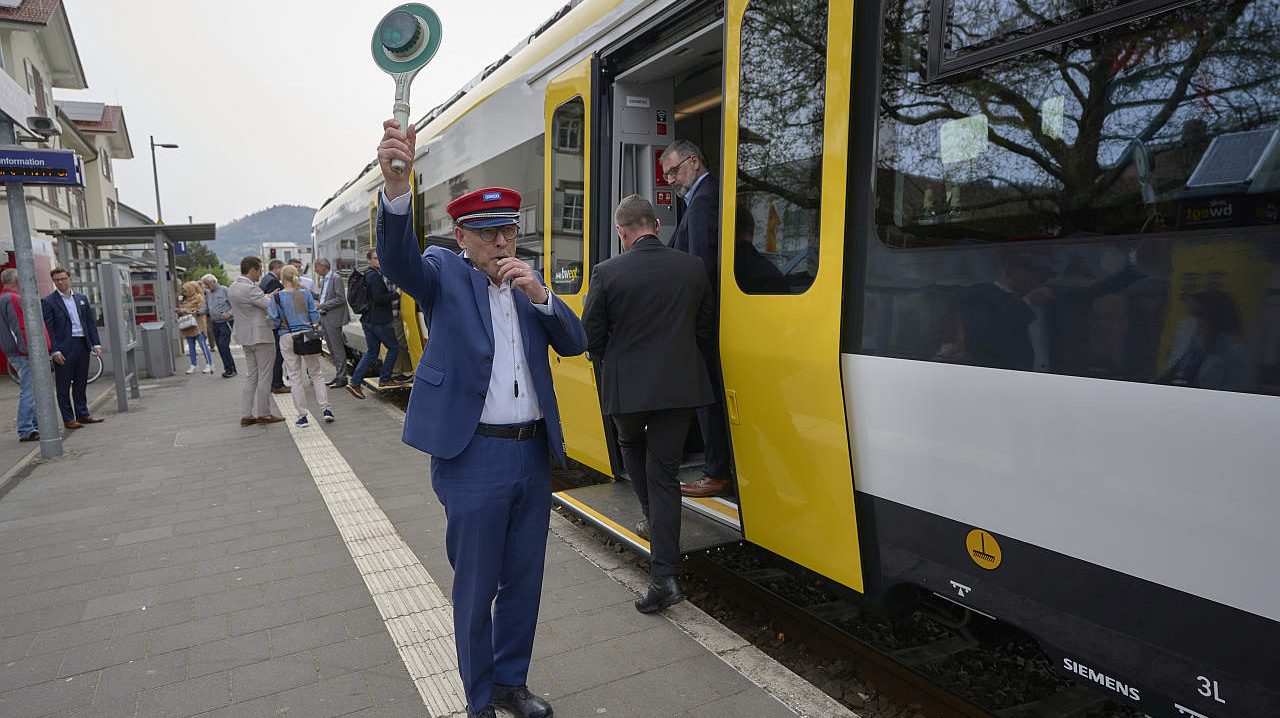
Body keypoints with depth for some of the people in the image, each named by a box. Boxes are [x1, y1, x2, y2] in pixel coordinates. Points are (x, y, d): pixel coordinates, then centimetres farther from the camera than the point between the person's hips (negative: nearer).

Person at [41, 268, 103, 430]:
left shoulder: (82, 298, 12)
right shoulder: (48, 301, -3)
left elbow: (91, 322, 13)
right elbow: (48, 328, -7)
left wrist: (96, 343, 4)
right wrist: (55, 351, -14)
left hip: (83, 345, 5)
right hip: (64, 348, -5)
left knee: (81, 383, 12)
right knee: (64, 386, 1)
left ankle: (82, 414, 20)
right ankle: (68, 419, 5)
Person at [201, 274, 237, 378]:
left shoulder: (224, 290, -7)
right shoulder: (208, 293, 13)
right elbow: (207, 310, 16)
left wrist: (229, 314, -23)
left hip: (226, 322, -7)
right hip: (215, 323, 7)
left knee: (223, 345, -14)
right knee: (220, 346, 7)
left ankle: (230, 369, -7)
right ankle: (229, 368, 15)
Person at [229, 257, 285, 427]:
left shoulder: (232, 287, 9)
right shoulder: (250, 288, -21)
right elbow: (271, 305, -18)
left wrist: (268, 296, 13)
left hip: (246, 337, 9)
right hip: (261, 336, -9)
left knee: (251, 376, 14)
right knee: (264, 376, 1)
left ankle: (246, 415, 16)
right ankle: (263, 414, 8)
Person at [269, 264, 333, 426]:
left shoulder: (277, 297, -5)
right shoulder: (306, 293, 1)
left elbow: (274, 320, -3)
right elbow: (314, 313, 3)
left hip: (287, 337, -1)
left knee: (295, 377, 6)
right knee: (316, 373, 11)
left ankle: (302, 416, 8)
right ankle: (326, 409, 3)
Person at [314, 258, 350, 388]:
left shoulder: (336, 279, -11)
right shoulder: (323, 280, 16)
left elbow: (341, 299, -18)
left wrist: (322, 305, -18)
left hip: (333, 318, -9)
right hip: (324, 318, 9)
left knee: (338, 348, -6)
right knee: (332, 349, 12)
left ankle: (342, 377, -2)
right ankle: (339, 375, 18)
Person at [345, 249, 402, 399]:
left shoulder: (368, 275, 16)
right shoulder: (375, 276, -14)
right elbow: (378, 298, -24)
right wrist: (395, 294, -15)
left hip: (368, 319, 9)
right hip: (379, 320, -9)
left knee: (371, 352, 11)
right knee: (394, 347, 6)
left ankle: (355, 382, 4)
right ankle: (384, 380, 10)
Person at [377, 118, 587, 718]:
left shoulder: (528, 283, 10)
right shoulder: (444, 275, -3)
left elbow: (575, 344, 3)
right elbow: (398, 258, -24)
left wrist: (541, 295, -14)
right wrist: (397, 184, -42)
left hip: (533, 454, 5)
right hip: (473, 457, -5)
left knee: (523, 579, 17)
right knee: (476, 587, 9)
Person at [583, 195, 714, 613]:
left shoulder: (608, 273, -9)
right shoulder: (692, 268, 1)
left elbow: (592, 337, -5)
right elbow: (705, 327, 10)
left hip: (626, 387, -2)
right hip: (679, 386, 2)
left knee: (631, 445, 30)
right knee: (664, 472, 7)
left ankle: (653, 518, 34)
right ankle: (663, 577, 4)